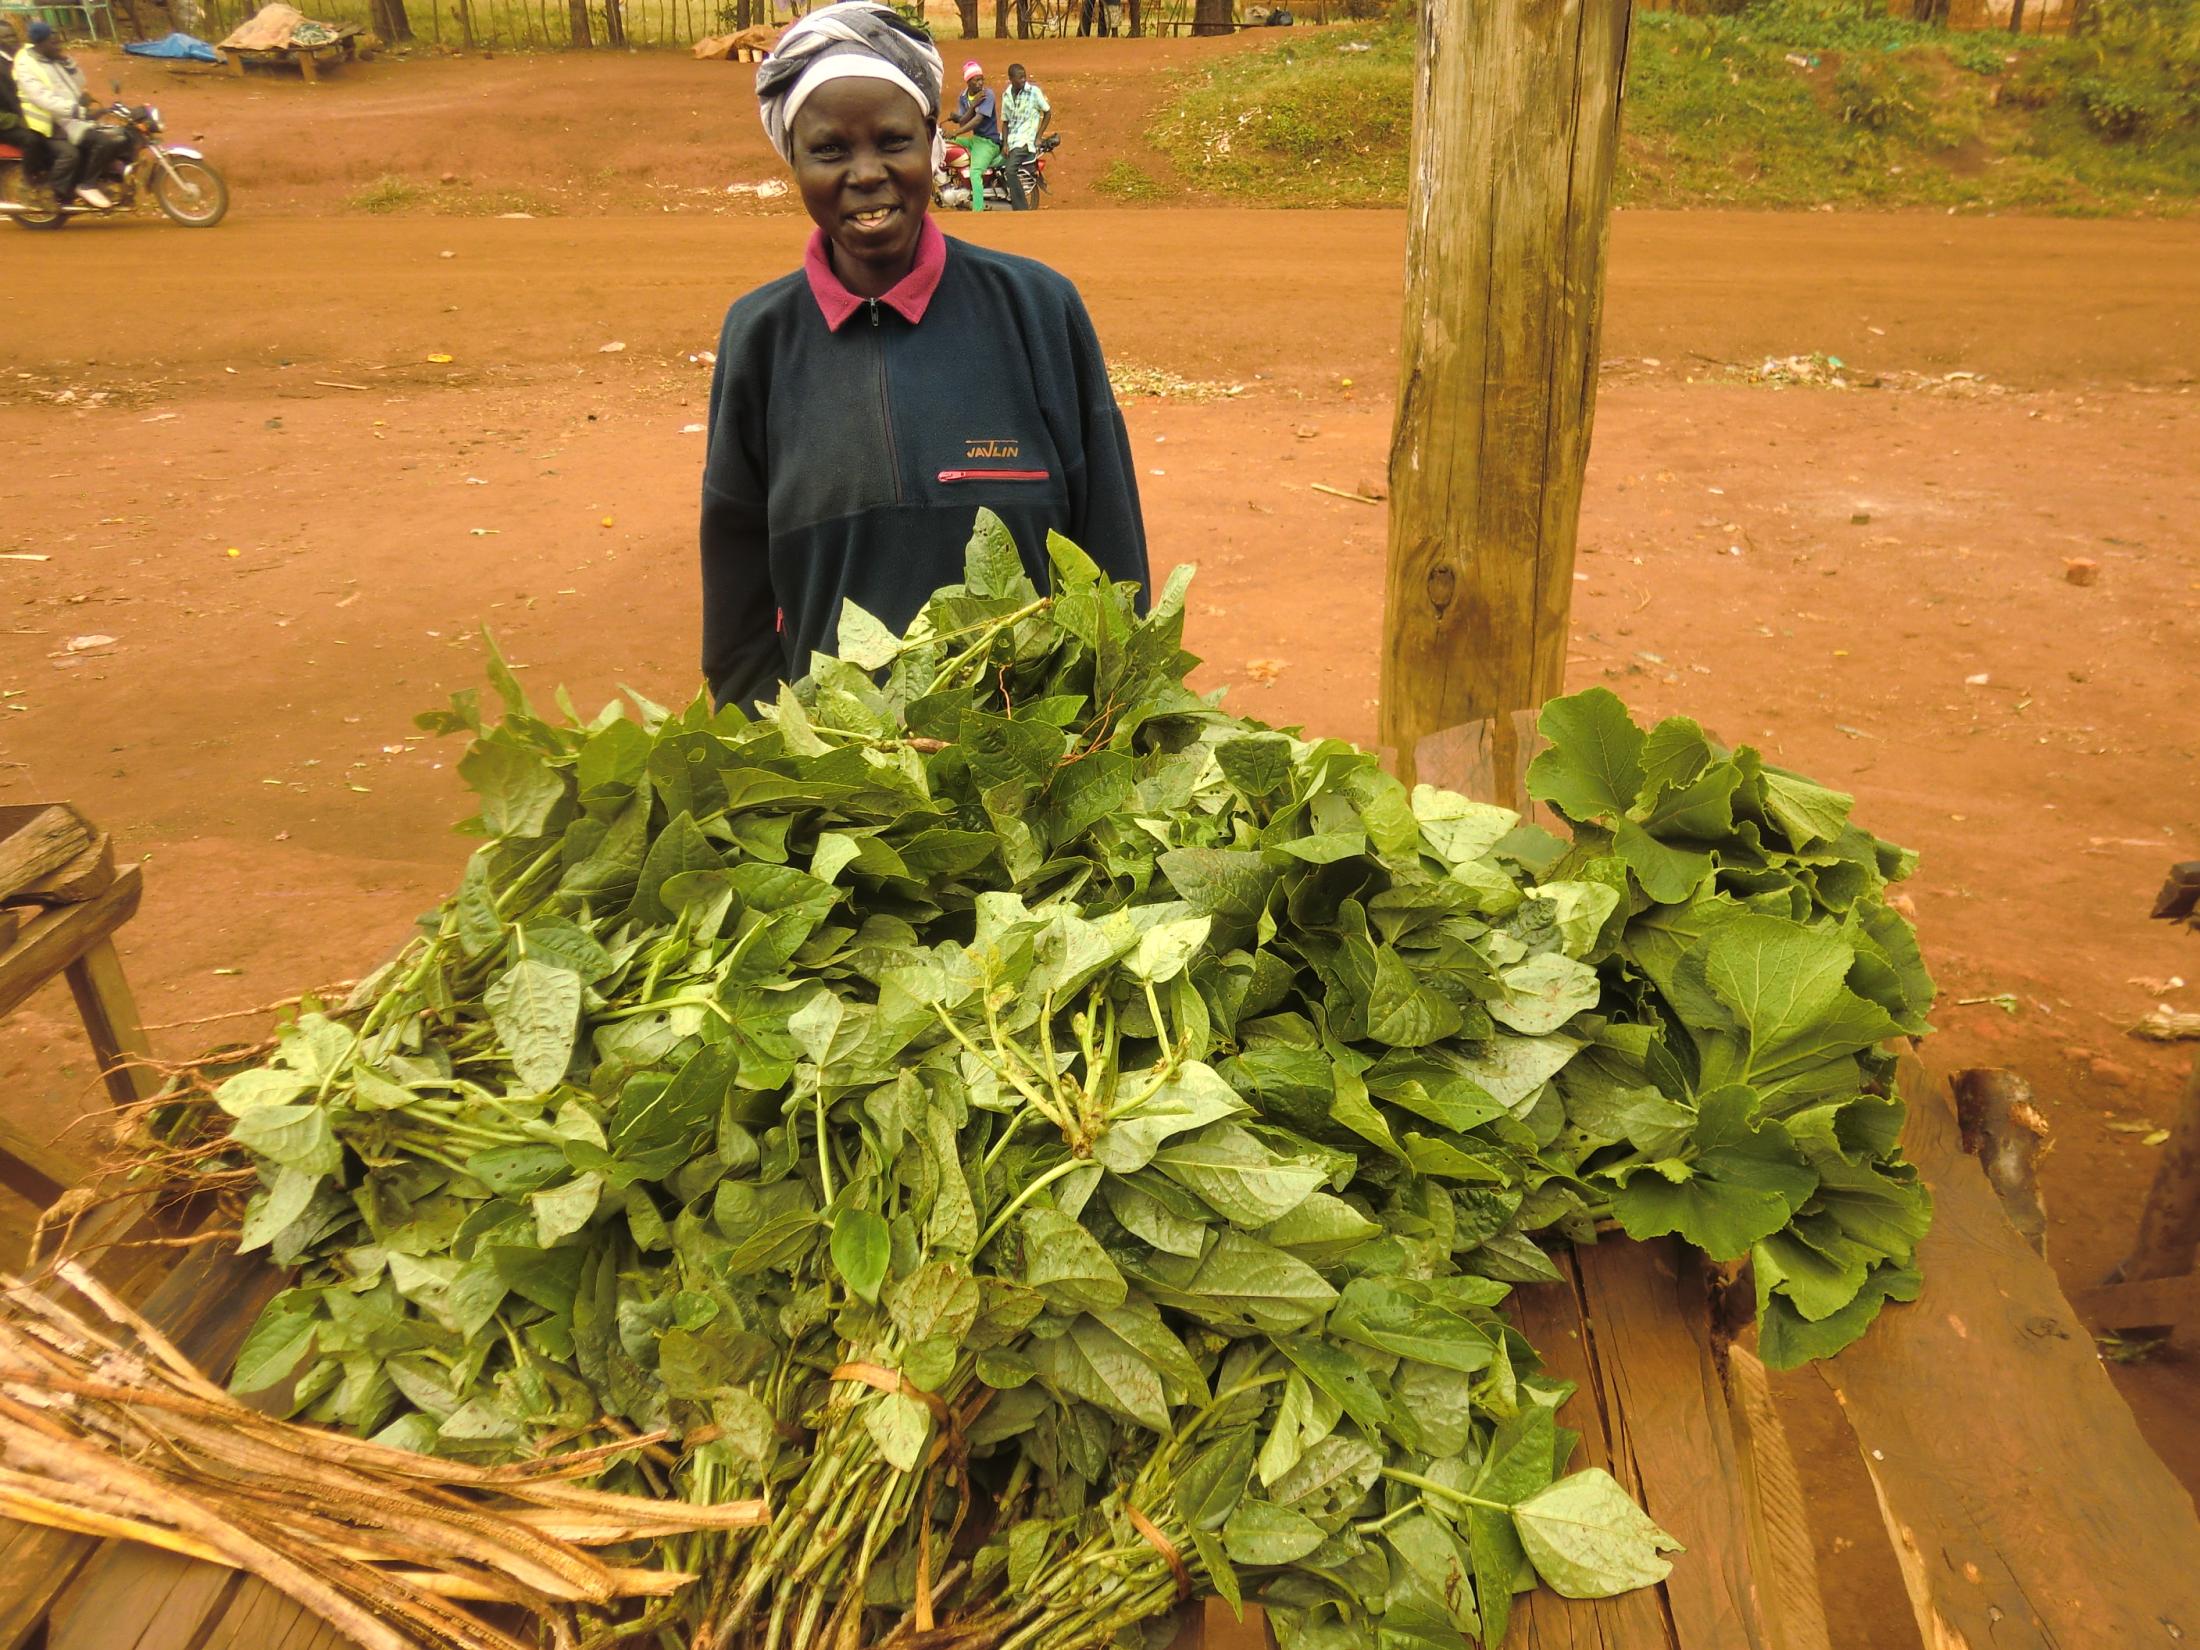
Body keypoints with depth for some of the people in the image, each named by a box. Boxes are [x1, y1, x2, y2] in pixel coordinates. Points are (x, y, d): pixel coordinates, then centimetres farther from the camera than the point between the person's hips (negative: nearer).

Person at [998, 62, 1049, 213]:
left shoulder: (1034, 91, -5)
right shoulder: (1006, 95, 9)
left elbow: (1048, 113, 2)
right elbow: (1005, 121, 13)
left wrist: (1038, 137, -5)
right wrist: (1005, 144, -1)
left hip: (1026, 139, -6)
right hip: (1011, 139, 7)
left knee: (1011, 170, -24)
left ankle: (1021, 209, -18)